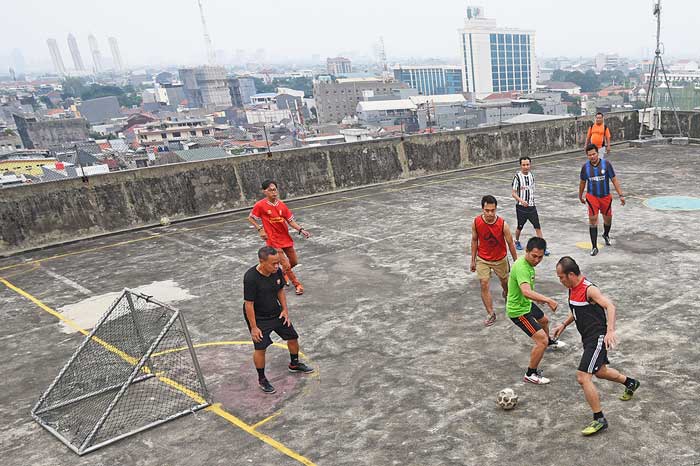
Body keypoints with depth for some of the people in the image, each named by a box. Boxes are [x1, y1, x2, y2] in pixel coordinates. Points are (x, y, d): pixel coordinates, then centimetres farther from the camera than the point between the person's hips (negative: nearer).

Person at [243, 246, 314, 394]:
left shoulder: (277, 272, -12)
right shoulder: (251, 278, -30)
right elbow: (248, 304, -24)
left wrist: (285, 309, -1)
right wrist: (254, 327, -20)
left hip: (277, 313, 6)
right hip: (258, 318, -6)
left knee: (293, 337, 14)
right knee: (260, 348, -4)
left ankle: (294, 364, 41)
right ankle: (262, 379, 20)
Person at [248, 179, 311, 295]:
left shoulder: (282, 205, -4)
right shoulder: (260, 205, -14)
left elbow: (291, 221, 2)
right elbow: (250, 218, 0)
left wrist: (301, 230, -12)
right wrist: (260, 230, -11)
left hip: (286, 238, 5)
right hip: (273, 241, -5)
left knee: (294, 262, 15)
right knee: (286, 265, -6)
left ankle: (283, 273, 47)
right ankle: (297, 284, 17)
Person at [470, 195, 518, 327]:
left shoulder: (503, 224, -24)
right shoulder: (476, 222, -19)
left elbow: (510, 244, -12)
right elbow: (474, 241, -3)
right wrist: (473, 260, 1)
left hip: (500, 259, 0)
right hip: (482, 259, 1)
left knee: (505, 281, 20)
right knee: (484, 285, -9)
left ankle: (506, 294, 56)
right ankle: (491, 314, 2)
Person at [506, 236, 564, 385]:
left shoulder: (528, 263, -3)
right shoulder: (521, 267, -34)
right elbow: (526, 292, -50)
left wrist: (538, 297, 20)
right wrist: (548, 300, -53)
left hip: (527, 303, 11)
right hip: (518, 310, -11)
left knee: (544, 320, 36)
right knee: (541, 341, -15)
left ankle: (549, 342, 68)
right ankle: (531, 374, 3)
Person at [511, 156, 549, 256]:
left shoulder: (531, 175, 5)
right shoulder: (517, 176, -11)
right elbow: (513, 193, -11)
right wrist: (521, 201, -25)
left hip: (531, 206, 4)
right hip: (521, 207, -4)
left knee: (538, 227, -2)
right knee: (520, 227, 10)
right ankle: (517, 242, 37)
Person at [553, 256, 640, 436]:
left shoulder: (589, 289, -22)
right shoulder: (573, 288, 6)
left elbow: (611, 307, -34)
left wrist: (610, 330, -45)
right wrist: (564, 324, 16)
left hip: (598, 338, -10)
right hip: (589, 338, 10)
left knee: (582, 377, -14)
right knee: (600, 372, 28)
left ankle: (599, 420, -2)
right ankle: (630, 383, 54)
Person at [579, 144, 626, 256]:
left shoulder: (606, 164, -7)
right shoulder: (585, 167, -3)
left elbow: (614, 180, -3)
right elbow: (582, 182, 12)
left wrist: (621, 195, -7)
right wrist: (580, 196, 21)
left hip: (606, 197, 1)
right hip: (592, 197, -1)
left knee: (608, 218, 14)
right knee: (593, 220, -10)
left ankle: (606, 235, 49)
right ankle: (594, 247, -3)